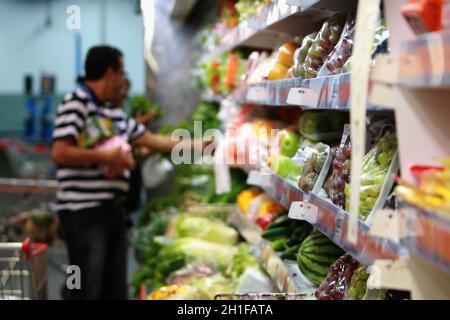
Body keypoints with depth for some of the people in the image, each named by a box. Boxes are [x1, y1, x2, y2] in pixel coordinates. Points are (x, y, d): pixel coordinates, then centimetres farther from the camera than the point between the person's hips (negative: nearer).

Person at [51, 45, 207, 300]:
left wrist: (198, 145, 25)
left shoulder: (116, 114, 16)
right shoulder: (76, 103, -9)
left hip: (114, 209, 9)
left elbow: (155, 141, 24)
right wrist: (107, 157, -13)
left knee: (116, 289, 13)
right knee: (89, 291, -3)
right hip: (84, 212, -8)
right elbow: (60, 153, -19)